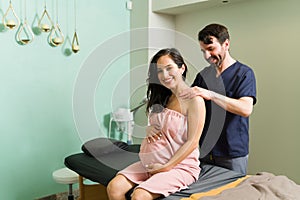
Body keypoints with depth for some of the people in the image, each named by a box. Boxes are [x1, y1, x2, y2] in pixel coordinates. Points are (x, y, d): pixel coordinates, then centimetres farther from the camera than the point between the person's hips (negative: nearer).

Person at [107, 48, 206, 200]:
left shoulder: (194, 100, -12)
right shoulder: (163, 98, 11)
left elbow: (192, 142, -14)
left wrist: (167, 167, -15)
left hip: (179, 165, -6)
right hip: (151, 163, 7)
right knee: (114, 187, -11)